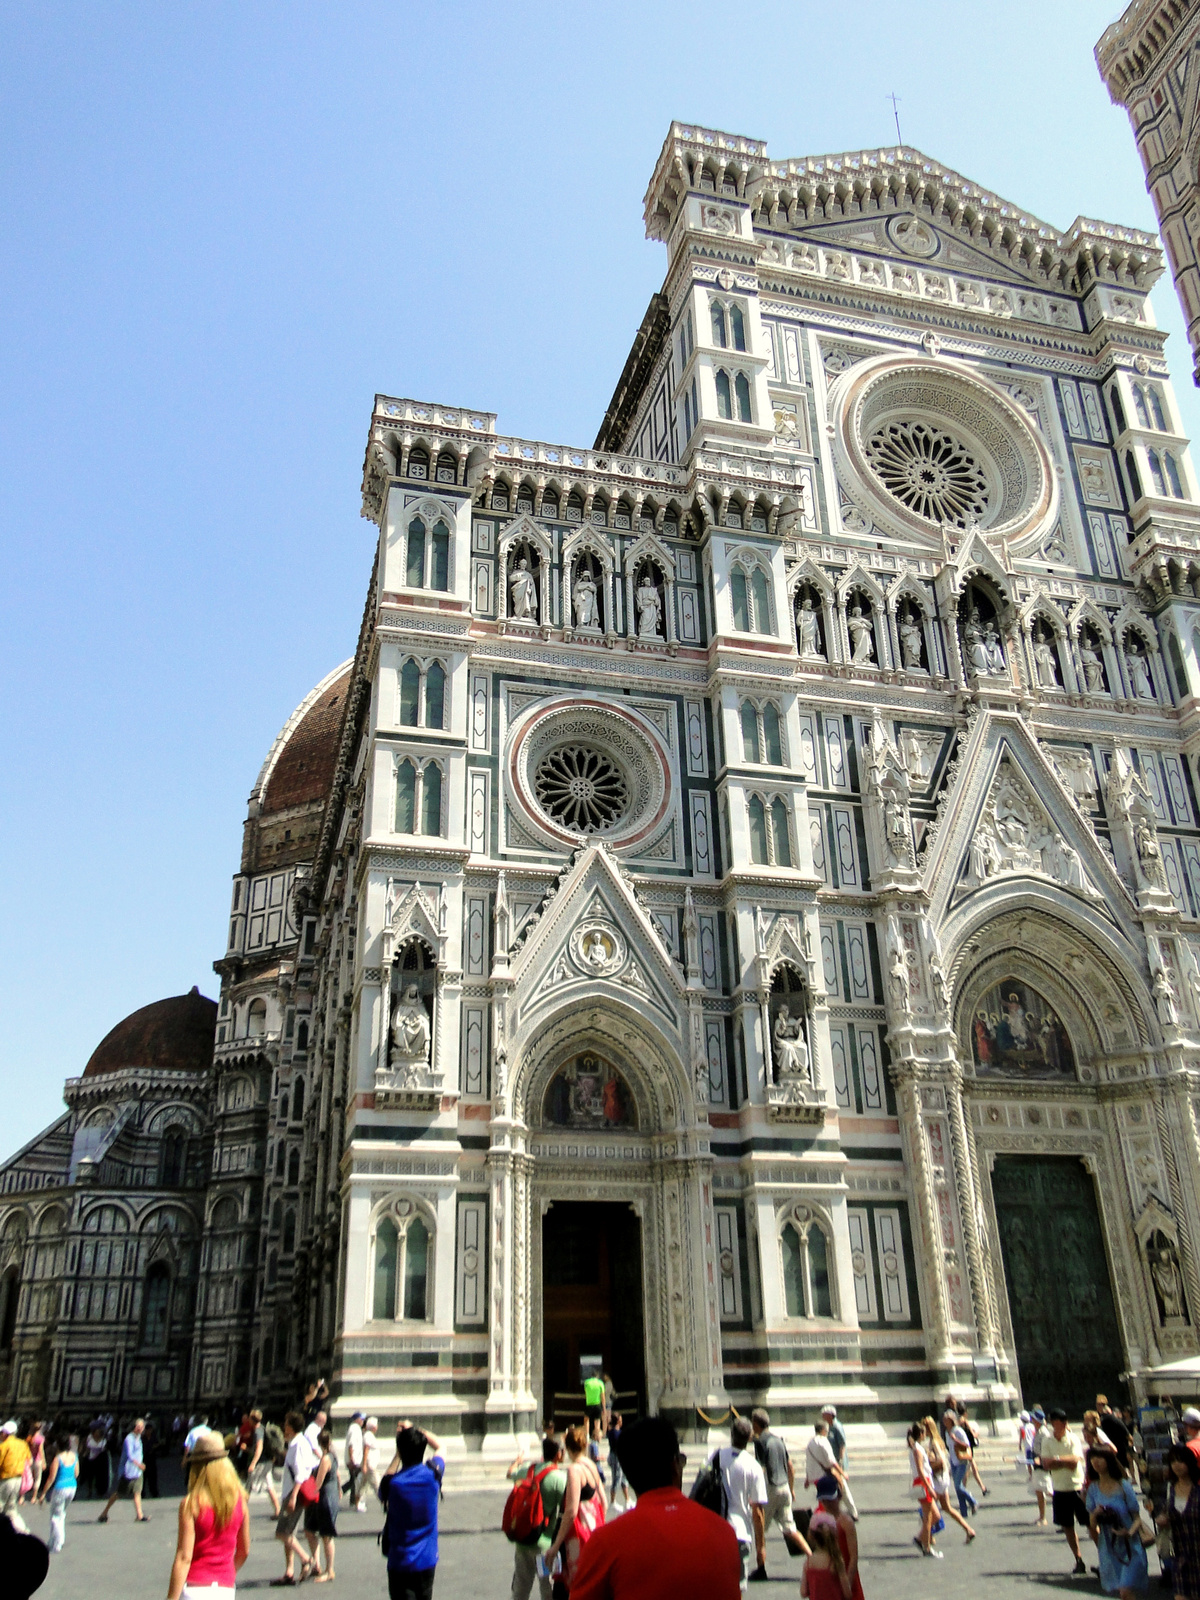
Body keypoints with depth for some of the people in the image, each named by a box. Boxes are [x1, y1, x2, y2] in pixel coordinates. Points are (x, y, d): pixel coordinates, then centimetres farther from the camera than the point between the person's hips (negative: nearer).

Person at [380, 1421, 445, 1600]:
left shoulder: (392, 1483, -16)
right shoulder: (433, 1473, -9)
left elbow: (382, 1492, 10)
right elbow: (439, 1446, 13)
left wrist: (398, 1454, 7)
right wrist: (415, 1429, 13)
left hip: (400, 1563, -3)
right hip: (427, 1560, 4)